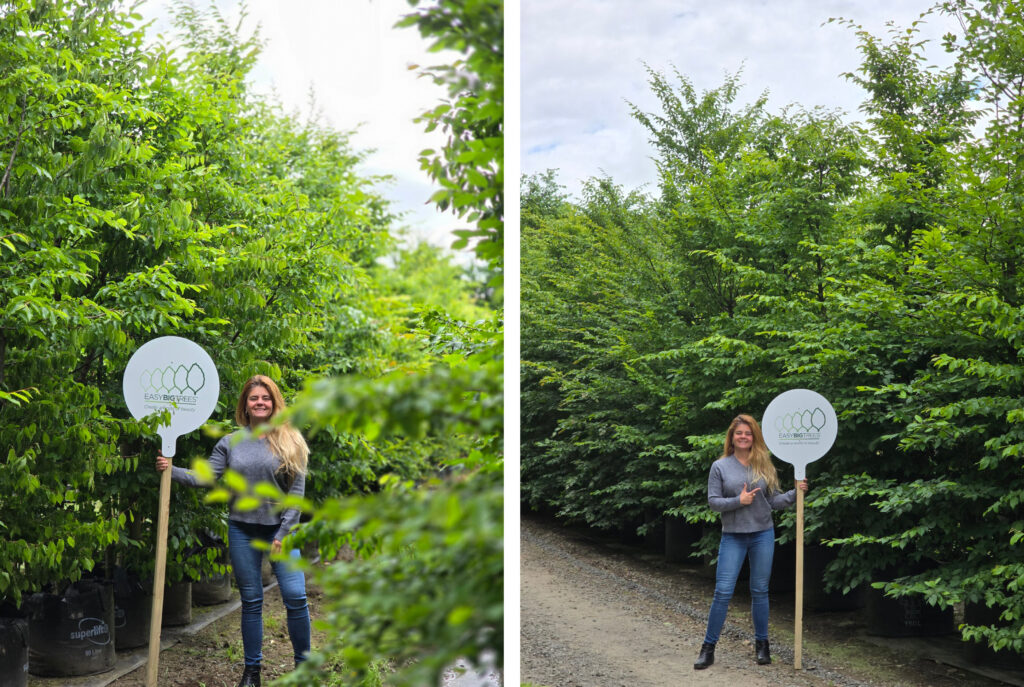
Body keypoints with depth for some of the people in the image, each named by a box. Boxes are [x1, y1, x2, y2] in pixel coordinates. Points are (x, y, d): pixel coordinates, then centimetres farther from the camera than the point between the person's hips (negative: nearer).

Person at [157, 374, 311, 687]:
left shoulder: (290, 442, -1)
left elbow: (297, 491, -4)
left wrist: (283, 533, -10)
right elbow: (205, 477, -1)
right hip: (243, 531, 2)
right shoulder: (230, 443, 6)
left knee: (295, 597, -7)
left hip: (280, 529, -2)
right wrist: (171, 470, -16)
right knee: (251, 602, 9)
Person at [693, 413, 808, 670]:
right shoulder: (720, 466, 0)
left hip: (763, 535, 2)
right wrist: (738, 501, -16)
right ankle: (708, 647, 3)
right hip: (733, 536, -2)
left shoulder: (764, 466, 6)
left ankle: (762, 644, 21)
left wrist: (795, 493, -7)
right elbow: (713, 501, -3)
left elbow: (774, 500, 7)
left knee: (760, 591, 9)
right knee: (723, 591, -5)